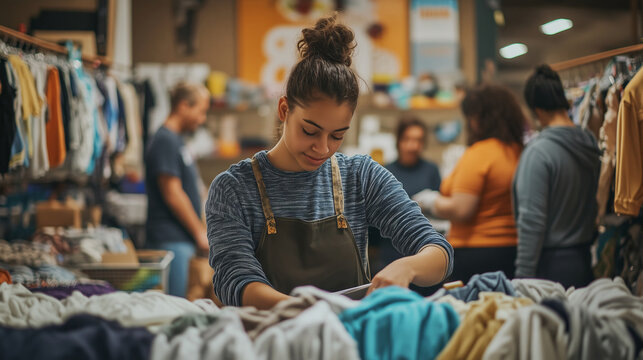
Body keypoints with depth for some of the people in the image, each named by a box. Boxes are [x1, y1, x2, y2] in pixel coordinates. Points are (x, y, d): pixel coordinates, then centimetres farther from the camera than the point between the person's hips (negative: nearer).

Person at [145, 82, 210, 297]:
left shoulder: (176, 141, 19)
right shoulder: (165, 141, -13)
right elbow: (172, 194, -18)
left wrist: (201, 230, 20)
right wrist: (199, 233, -13)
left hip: (183, 239, 10)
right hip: (171, 240, -10)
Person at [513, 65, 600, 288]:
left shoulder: (538, 152, -16)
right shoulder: (591, 143, 5)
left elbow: (532, 220, -18)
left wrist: (523, 278, -14)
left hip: (550, 264, -7)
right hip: (583, 262, 7)